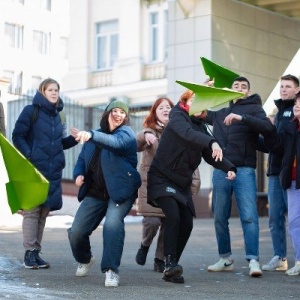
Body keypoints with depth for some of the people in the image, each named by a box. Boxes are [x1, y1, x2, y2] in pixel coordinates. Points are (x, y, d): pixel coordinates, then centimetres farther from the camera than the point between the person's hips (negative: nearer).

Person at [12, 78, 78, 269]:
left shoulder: (57, 116, 16)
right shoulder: (31, 111, -1)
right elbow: (18, 136, -5)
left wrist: (73, 139, 3)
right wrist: (29, 157, -17)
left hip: (53, 171, 6)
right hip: (34, 169, -6)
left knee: (44, 211, 6)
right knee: (32, 209, -6)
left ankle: (36, 252, 11)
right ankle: (29, 252, -2)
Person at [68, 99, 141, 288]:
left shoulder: (126, 133, -7)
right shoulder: (94, 136, 12)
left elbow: (115, 142, -31)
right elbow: (82, 159, 21)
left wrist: (91, 136, -50)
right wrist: (79, 174, -2)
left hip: (120, 191, -5)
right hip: (95, 192, 5)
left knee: (113, 224, -31)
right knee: (76, 231, -1)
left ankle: (111, 270, -23)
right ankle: (84, 260, 31)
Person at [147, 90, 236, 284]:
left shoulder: (200, 126, 11)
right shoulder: (177, 117, -10)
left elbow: (210, 154, 6)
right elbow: (188, 133, -33)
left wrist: (229, 168, -13)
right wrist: (212, 142, -51)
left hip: (182, 182, 7)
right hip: (162, 178, -7)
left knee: (186, 224, -2)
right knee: (173, 216, -26)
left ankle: (171, 270, 7)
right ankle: (170, 263, -24)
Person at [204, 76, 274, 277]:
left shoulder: (254, 108, 8)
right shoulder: (220, 113, 21)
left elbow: (268, 127, -10)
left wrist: (242, 118, -21)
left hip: (244, 170, -4)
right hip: (220, 170, 4)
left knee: (249, 216, -11)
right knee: (220, 218, 6)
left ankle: (253, 260, -13)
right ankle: (226, 259, 16)